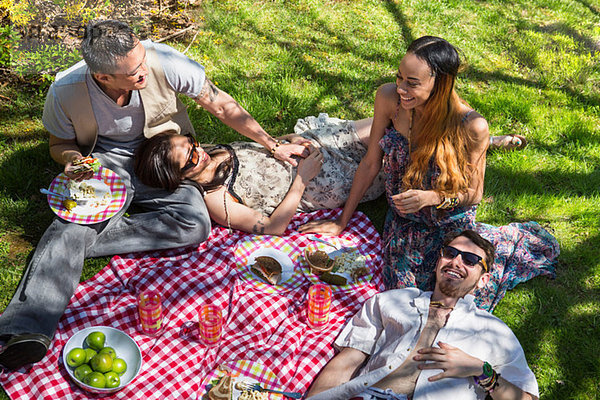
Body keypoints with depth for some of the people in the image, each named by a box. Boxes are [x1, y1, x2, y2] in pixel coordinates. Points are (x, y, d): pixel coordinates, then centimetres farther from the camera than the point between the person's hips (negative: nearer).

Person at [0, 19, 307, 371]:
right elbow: (60, 143, 3)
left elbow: (222, 105, -11)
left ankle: (76, 242, -25)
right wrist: (72, 160, -23)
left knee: (195, 223, -27)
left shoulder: (163, 61, -24)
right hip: (105, 160, -1)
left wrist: (273, 145, -8)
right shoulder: (65, 92, -19)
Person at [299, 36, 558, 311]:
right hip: (404, 223, 4)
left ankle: (510, 239, 27)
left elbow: (474, 193, -13)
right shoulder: (388, 98, -20)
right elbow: (371, 163, -7)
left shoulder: (471, 126, -29)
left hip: (451, 224, -3)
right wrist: (342, 221, -2)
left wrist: (433, 197, -33)